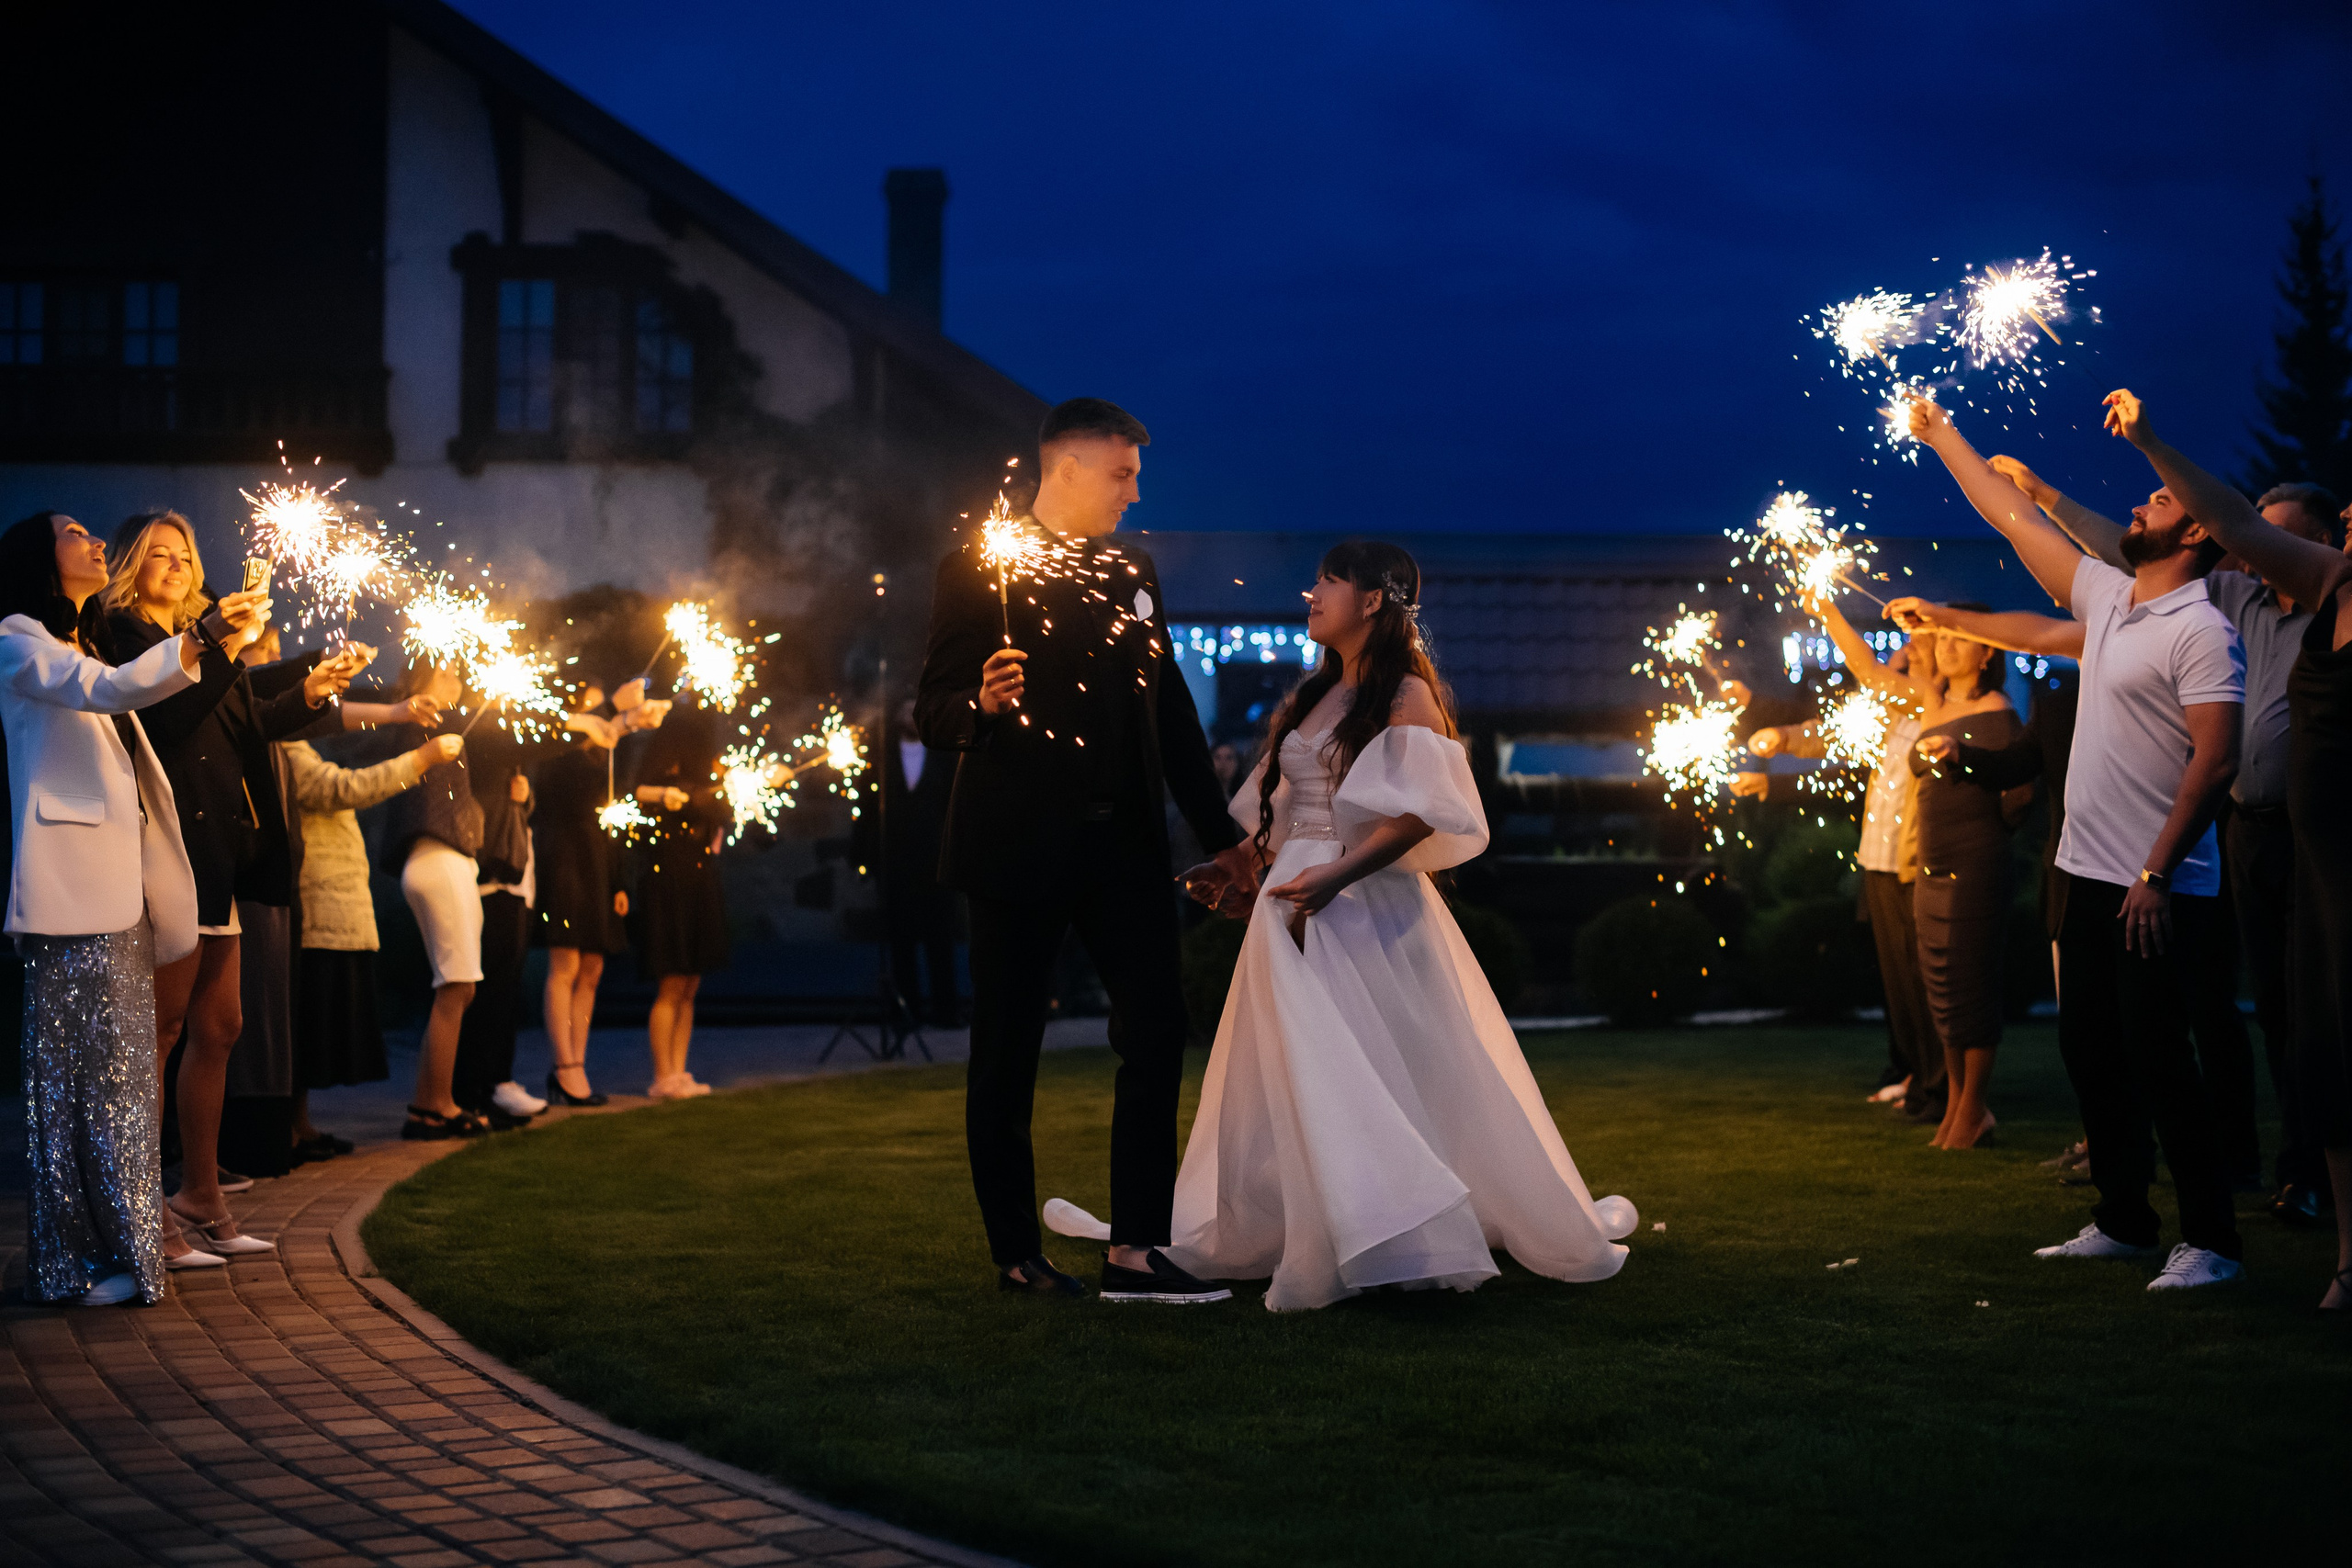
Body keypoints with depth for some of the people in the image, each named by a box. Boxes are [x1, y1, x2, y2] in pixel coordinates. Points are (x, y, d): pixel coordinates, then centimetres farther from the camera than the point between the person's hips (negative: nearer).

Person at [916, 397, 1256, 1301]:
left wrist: (1220, 833, 18)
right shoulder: (978, 571, -4)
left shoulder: (1131, 573, 14)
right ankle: (1016, 1253, 13)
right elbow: (933, 716, -8)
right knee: (1007, 1055, 3)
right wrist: (981, 705, -30)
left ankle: (1135, 1251, 0)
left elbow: (1172, 711, 19)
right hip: (1020, 846, -6)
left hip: (1123, 845, 6)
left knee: (1157, 1032, -2)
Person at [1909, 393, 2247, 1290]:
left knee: (2159, 1062, -8)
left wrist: (2156, 877, -23)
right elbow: (2017, 521, 22)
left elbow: (2217, 759, -20)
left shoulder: (2201, 630, -14)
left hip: (2157, 889, -9)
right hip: (2090, 876, 9)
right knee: (2089, 1051, 12)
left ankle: (2210, 1240, 0)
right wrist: (1944, 440, 26)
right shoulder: (2107, 598, 12)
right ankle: (2124, 1222, 22)